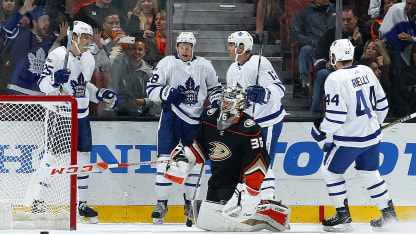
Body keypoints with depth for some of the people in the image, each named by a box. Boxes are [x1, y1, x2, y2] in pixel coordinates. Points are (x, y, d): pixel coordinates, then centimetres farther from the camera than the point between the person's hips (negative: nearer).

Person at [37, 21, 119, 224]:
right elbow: (43, 84, -15)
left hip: (80, 115, 7)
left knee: (82, 157, 8)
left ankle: (82, 203, 17)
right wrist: (55, 79, -35)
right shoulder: (58, 55, -12)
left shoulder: (88, 59, 11)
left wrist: (103, 95, 12)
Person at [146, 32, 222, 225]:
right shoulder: (167, 64, -3)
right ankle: (162, 203, -5)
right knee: (165, 158, -9)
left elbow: (214, 87, 17)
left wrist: (216, 103, -1)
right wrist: (169, 93, -20)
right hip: (171, 115, -2)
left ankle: (190, 202, 15)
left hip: (195, 118, 2)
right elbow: (151, 89, -3)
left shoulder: (204, 66, 5)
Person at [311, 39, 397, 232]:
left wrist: (322, 129, -3)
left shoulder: (335, 79, -18)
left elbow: (336, 116, -20)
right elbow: (381, 102, 13)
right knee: (369, 172, 22)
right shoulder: (366, 71, 4)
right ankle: (389, 214, 22)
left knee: (330, 171, 11)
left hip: (349, 139, -7)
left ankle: (343, 216, 10)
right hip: (372, 136, 7)